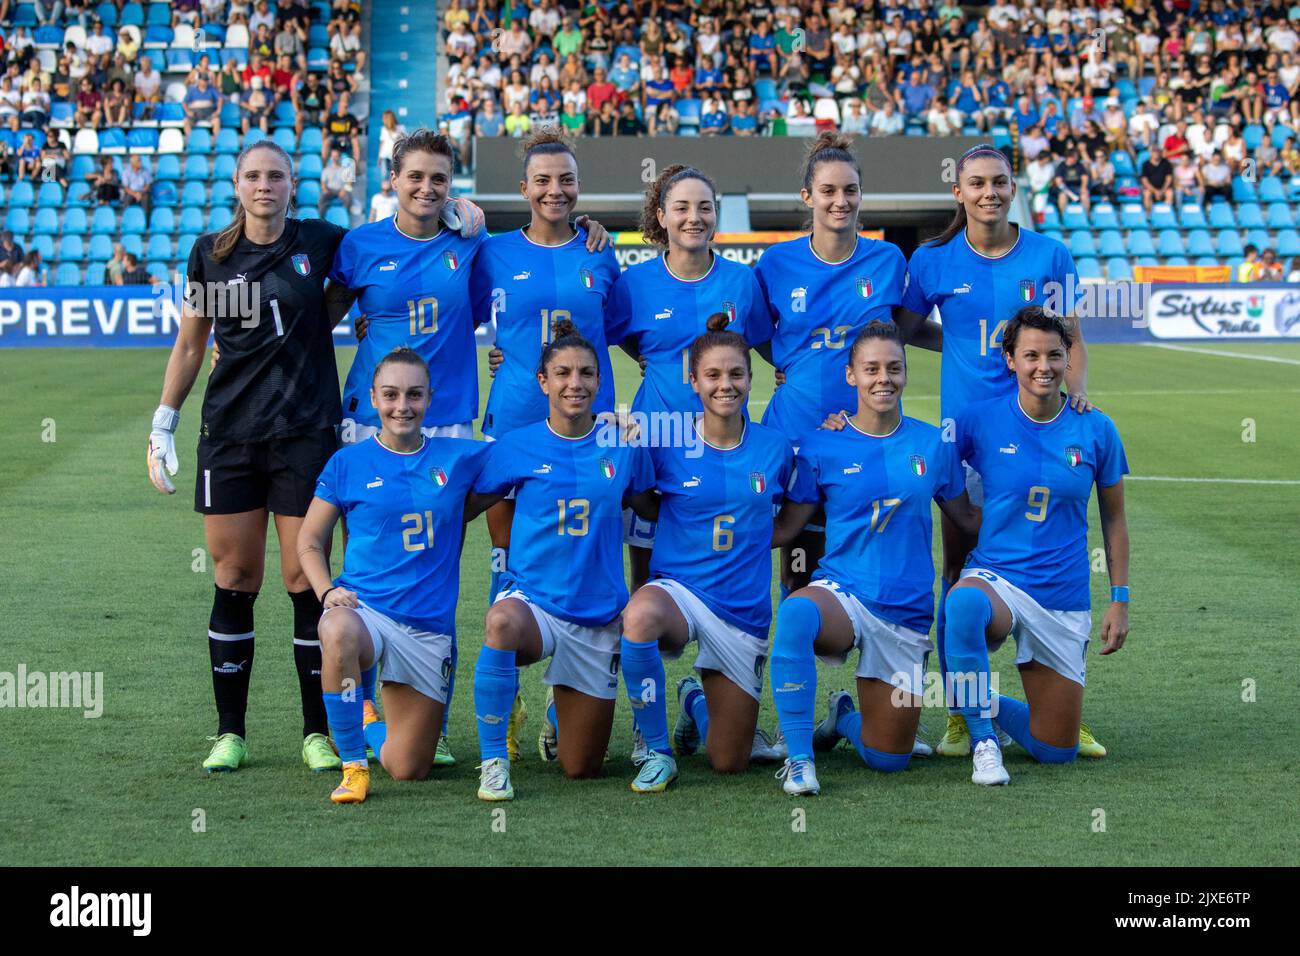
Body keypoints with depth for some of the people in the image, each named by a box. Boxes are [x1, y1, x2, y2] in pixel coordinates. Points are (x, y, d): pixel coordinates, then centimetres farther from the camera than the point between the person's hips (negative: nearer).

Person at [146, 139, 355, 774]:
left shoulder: (319, 241, 2)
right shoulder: (210, 254, 8)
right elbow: (189, 346, 13)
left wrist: (321, 320, 3)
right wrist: (162, 424, 8)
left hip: (307, 430, -1)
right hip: (229, 431, 2)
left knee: (306, 580, -2)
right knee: (234, 580, 2)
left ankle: (318, 732, 7)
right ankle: (230, 733, 10)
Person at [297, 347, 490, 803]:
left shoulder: (460, 458, 4)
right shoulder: (348, 463, 0)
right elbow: (309, 541, 6)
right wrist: (328, 591, -11)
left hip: (430, 627, 2)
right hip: (363, 608, -2)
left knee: (408, 770, 3)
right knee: (338, 634, -42)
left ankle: (366, 718, 39)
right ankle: (353, 764, -21)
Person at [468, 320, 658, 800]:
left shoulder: (623, 447, 0)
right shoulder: (516, 447, -4)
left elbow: (651, 509, 14)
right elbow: (466, 506, 4)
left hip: (599, 615, 2)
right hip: (533, 600, -2)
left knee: (581, 768, 7)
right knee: (503, 623, -42)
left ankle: (560, 713, 44)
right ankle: (493, 759, -24)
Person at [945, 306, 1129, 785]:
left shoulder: (1096, 430, -1)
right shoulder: (980, 421, -5)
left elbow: (1113, 520, 9)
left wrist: (1120, 601, 5)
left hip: (1065, 601, 2)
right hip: (995, 578, -2)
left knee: (1057, 753, 3)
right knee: (964, 602, -42)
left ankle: (987, 707, 34)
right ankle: (983, 735, -21)